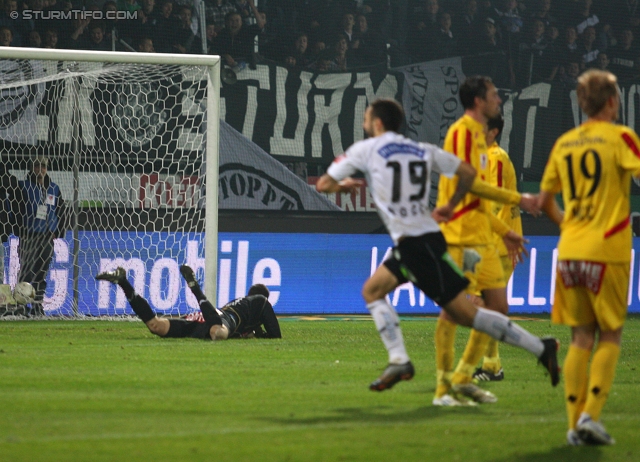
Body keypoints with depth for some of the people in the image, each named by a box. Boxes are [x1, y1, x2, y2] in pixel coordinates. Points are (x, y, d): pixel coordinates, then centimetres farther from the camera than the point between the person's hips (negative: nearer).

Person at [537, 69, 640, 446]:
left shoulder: (564, 143, 12)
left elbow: (544, 200, 19)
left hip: (569, 250, 5)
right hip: (607, 251, -5)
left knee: (581, 338, 10)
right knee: (610, 338, 4)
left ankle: (576, 424, 4)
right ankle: (590, 415, -9)